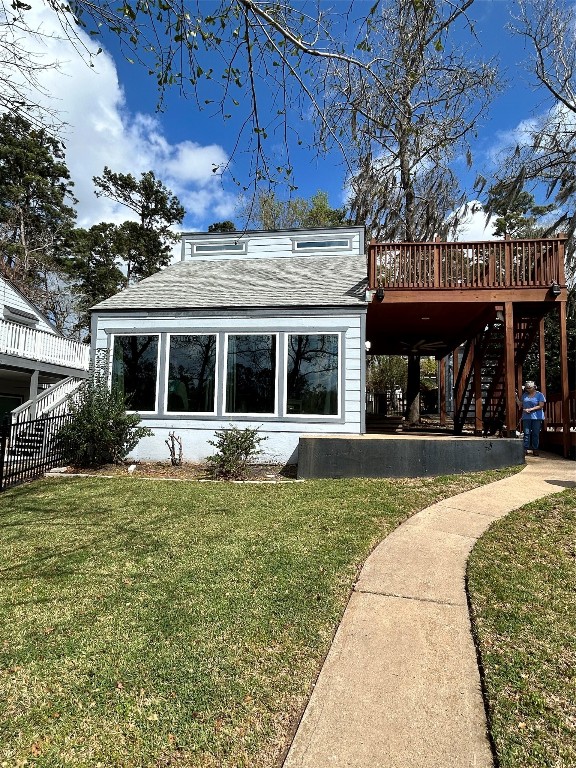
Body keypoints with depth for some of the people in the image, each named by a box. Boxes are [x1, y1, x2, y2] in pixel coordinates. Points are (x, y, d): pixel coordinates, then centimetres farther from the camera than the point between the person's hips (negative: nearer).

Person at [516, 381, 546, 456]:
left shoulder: (539, 395, 1)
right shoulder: (524, 395, 14)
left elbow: (541, 406, -8)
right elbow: (520, 405, 16)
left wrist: (530, 409, -15)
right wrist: (516, 397, 5)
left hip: (536, 417, -3)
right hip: (526, 417, 3)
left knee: (535, 434, 0)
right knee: (526, 433, -1)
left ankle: (535, 450, 7)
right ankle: (525, 449, 0)